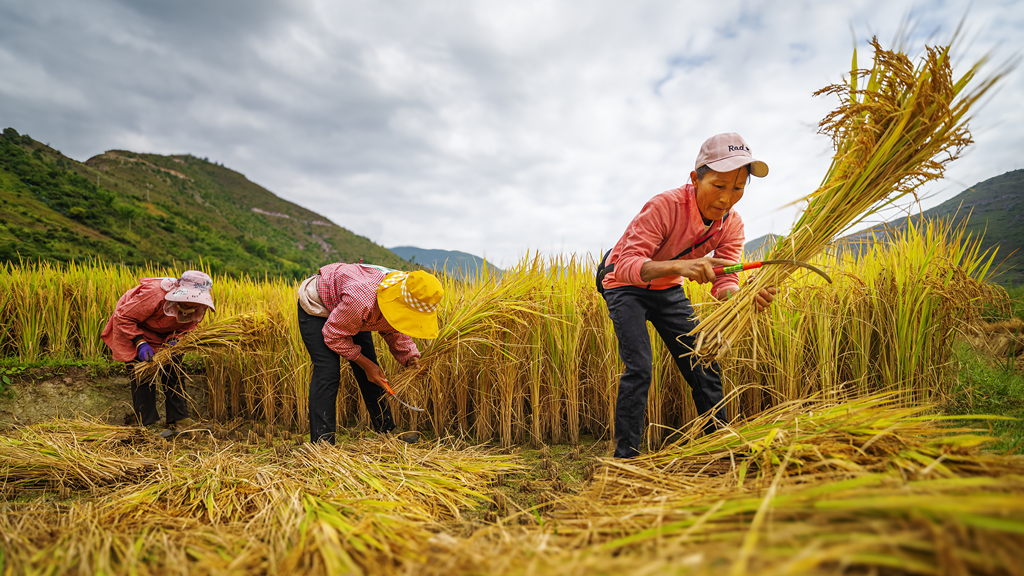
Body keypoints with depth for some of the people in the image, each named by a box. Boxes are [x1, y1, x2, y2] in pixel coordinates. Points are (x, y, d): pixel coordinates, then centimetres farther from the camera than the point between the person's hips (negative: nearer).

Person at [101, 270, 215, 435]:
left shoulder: (199, 308, -23)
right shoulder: (154, 295, -41)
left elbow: (186, 327, -6)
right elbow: (123, 317, -28)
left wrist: (174, 340, -27)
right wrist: (140, 342, -34)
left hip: (163, 334, 5)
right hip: (132, 328, -5)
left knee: (173, 370, -2)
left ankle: (179, 421, 4)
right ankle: (147, 425, -4)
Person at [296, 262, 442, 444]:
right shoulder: (361, 300, -47)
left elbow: (394, 331, -2)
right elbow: (333, 335, -29)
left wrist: (411, 357, -17)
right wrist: (366, 364, -23)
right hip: (316, 307, -6)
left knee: (370, 374, 5)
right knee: (327, 372, -18)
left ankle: (387, 431, 20)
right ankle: (321, 443, -9)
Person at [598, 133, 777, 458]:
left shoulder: (732, 225, -13)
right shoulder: (665, 206, -33)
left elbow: (723, 283, -18)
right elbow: (625, 266, -39)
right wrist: (677, 265, -56)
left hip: (668, 289, 6)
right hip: (625, 285, -5)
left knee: (704, 365, 3)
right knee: (638, 368, -18)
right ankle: (626, 457, -6)